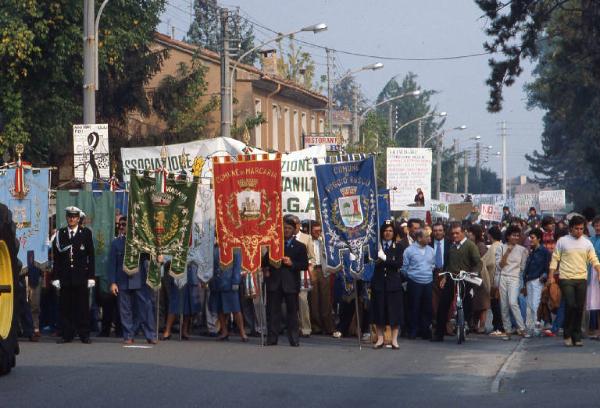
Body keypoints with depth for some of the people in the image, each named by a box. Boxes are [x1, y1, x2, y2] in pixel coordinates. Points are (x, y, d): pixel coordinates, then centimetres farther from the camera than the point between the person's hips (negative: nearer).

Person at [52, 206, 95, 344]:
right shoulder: (60, 234, 9)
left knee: (82, 306, -1)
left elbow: (91, 256, 4)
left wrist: (91, 277, -2)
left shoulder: (86, 233, 5)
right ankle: (67, 334, 6)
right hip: (65, 276, 1)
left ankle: (84, 335, 5)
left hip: (81, 276, -1)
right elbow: (56, 257, 7)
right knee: (65, 307, 1)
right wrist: (56, 277, 1)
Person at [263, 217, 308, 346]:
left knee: (292, 311, 1)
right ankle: (272, 339, 3)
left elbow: (305, 265, 0)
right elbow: (264, 261, 16)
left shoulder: (300, 247, 8)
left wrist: (292, 263, -13)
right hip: (275, 282, 2)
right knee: (273, 311, 0)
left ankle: (294, 339, 4)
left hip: (291, 283, -2)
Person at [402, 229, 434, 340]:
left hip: (428, 283, 4)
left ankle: (425, 331, 13)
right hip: (414, 283, -4)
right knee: (414, 308, 1)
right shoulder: (409, 250, -5)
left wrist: (430, 274, 9)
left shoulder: (430, 250, 9)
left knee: (427, 308, 4)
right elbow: (404, 268, 1)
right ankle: (413, 332, 9)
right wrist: (410, 276, 7)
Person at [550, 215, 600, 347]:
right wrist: (551, 276, -4)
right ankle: (567, 335, 2)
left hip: (581, 279, 3)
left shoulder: (587, 243, 9)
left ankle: (576, 336, 11)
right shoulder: (562, 241, 1)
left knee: (580, 308, 2)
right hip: (566, 279, -3)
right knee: (570, 306, -13)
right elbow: (555, 259, 2)